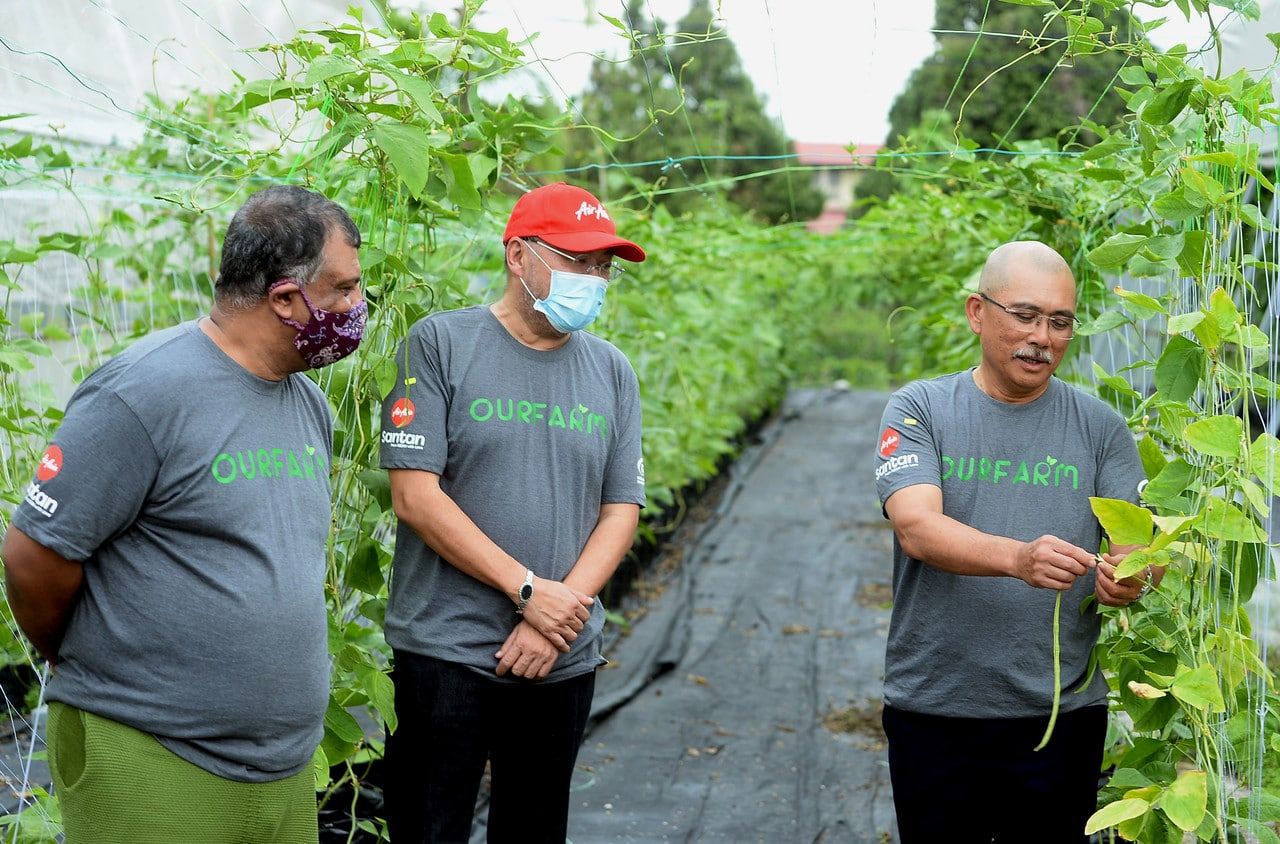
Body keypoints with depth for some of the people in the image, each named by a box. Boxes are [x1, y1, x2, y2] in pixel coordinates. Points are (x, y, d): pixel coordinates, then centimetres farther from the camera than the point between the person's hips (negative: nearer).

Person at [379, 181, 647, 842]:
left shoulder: (611, 372, 8)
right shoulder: (440, 343, -5)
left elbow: (621, 510, 5)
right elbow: (414, 492, -12)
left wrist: (559, 622, -10)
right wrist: (529, 590, -15)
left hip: (565, 661, 4)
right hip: (443, 651, -4)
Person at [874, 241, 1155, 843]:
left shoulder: (1100, 427, 5)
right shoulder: (920, 410, -2)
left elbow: (1136, 543, 0)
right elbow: (916, 527, -17)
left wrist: (1127, 577, -25)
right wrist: (1018, 558, -35)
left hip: (1064, 713, 2)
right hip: (934, 712, -1)